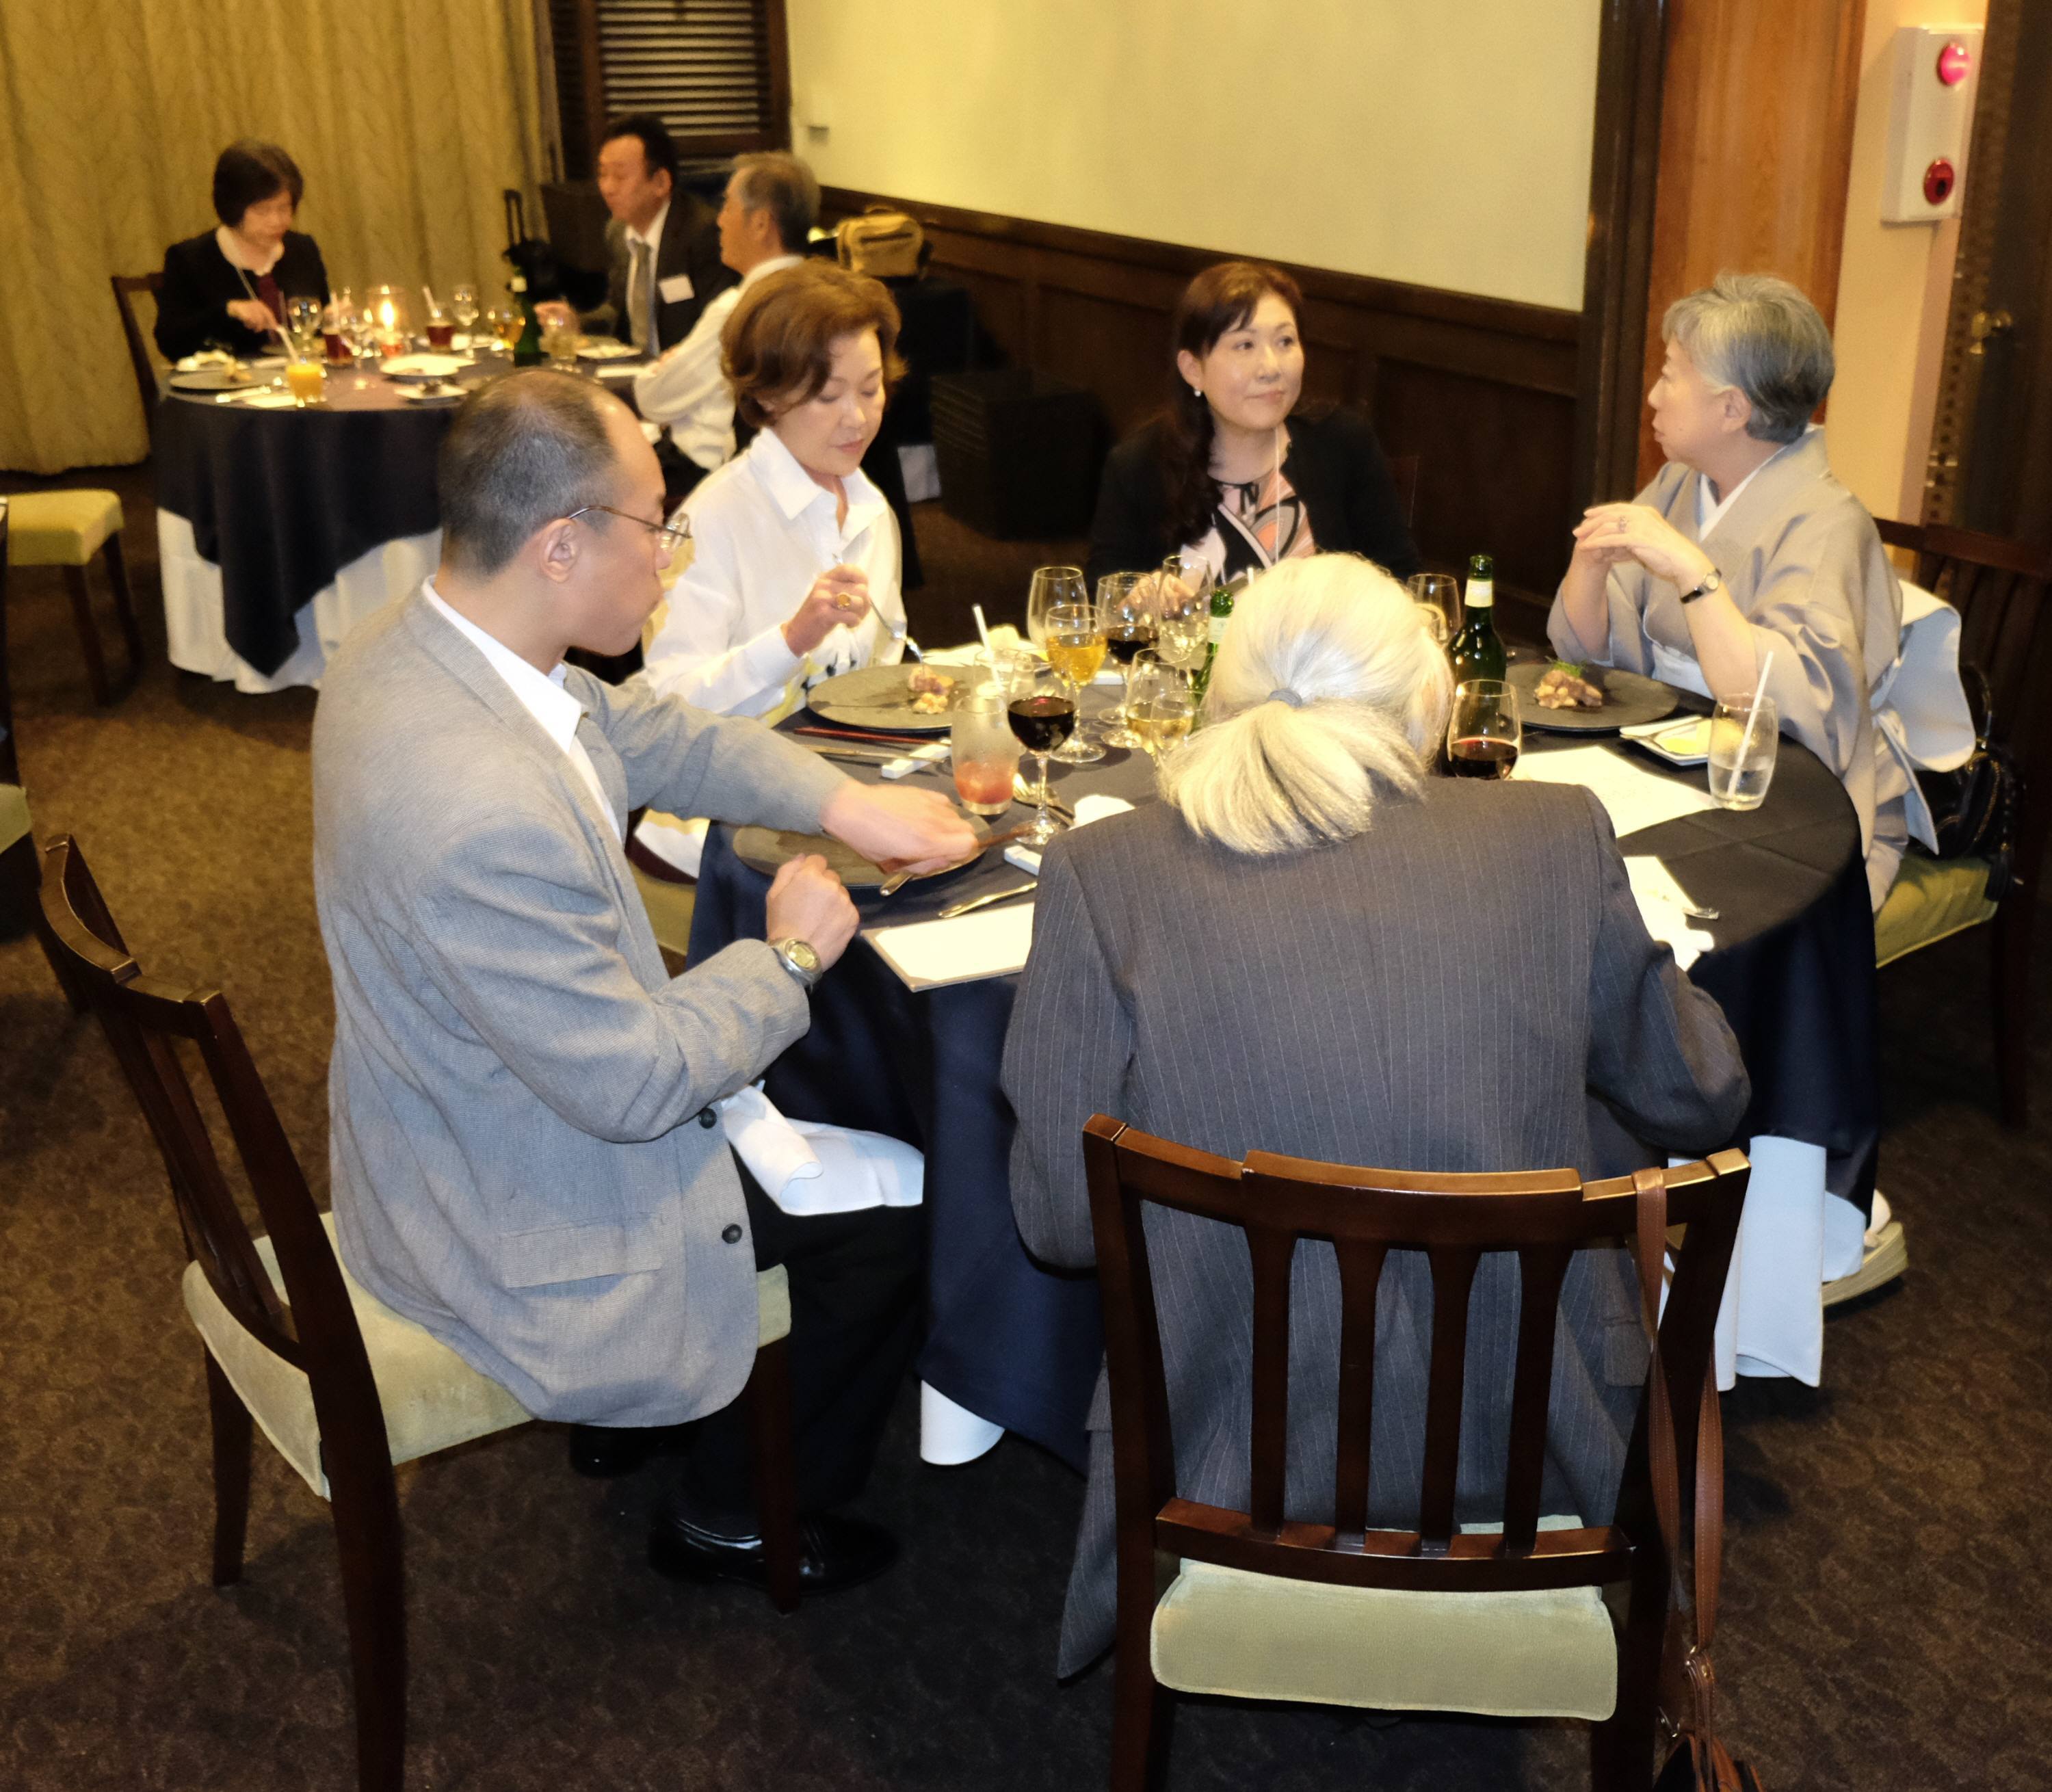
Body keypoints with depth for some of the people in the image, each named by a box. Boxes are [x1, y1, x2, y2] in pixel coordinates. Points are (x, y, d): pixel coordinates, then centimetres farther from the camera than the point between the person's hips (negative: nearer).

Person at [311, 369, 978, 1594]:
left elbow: (643, 732, 7)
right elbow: (632, 1083, -30)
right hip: (522, 1229, -9)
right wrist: (788, 958, -14)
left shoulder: (422, 643, -9)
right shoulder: (486, 813, -39)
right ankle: (741, 1519, 28)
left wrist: (842, 800, -2)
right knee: (894, 1210, 6)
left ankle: (638, 1402, 41)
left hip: (457, 1127, 9)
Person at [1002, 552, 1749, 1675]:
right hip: (1527, 1447, 0)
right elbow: (1699, 1104, 7)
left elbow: (1060, 1222, -5)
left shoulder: (1100, 876, -11)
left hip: (1237, 1463, 1)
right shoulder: (1559, 837, -8)